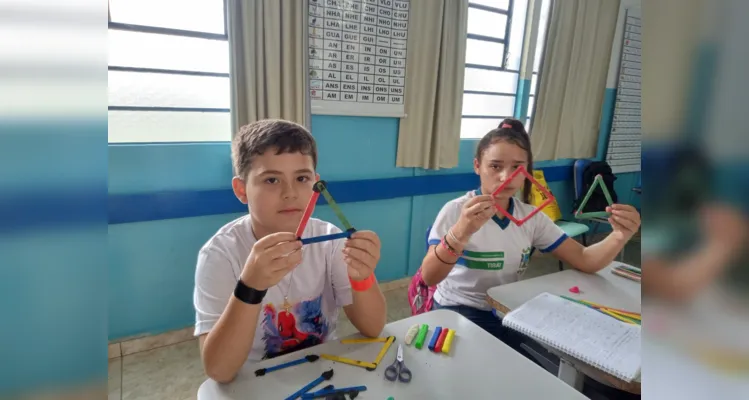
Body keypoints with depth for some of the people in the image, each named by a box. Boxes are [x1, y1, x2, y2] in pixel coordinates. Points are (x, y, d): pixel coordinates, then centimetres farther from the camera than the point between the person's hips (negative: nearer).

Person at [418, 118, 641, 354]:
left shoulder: (532, 217, 0)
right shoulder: (455, 211, -15)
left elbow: (584, 261, -3)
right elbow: (429, 278, -26)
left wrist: (620, 236, -25)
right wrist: (459, 233, -44)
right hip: (457, 311, -4)